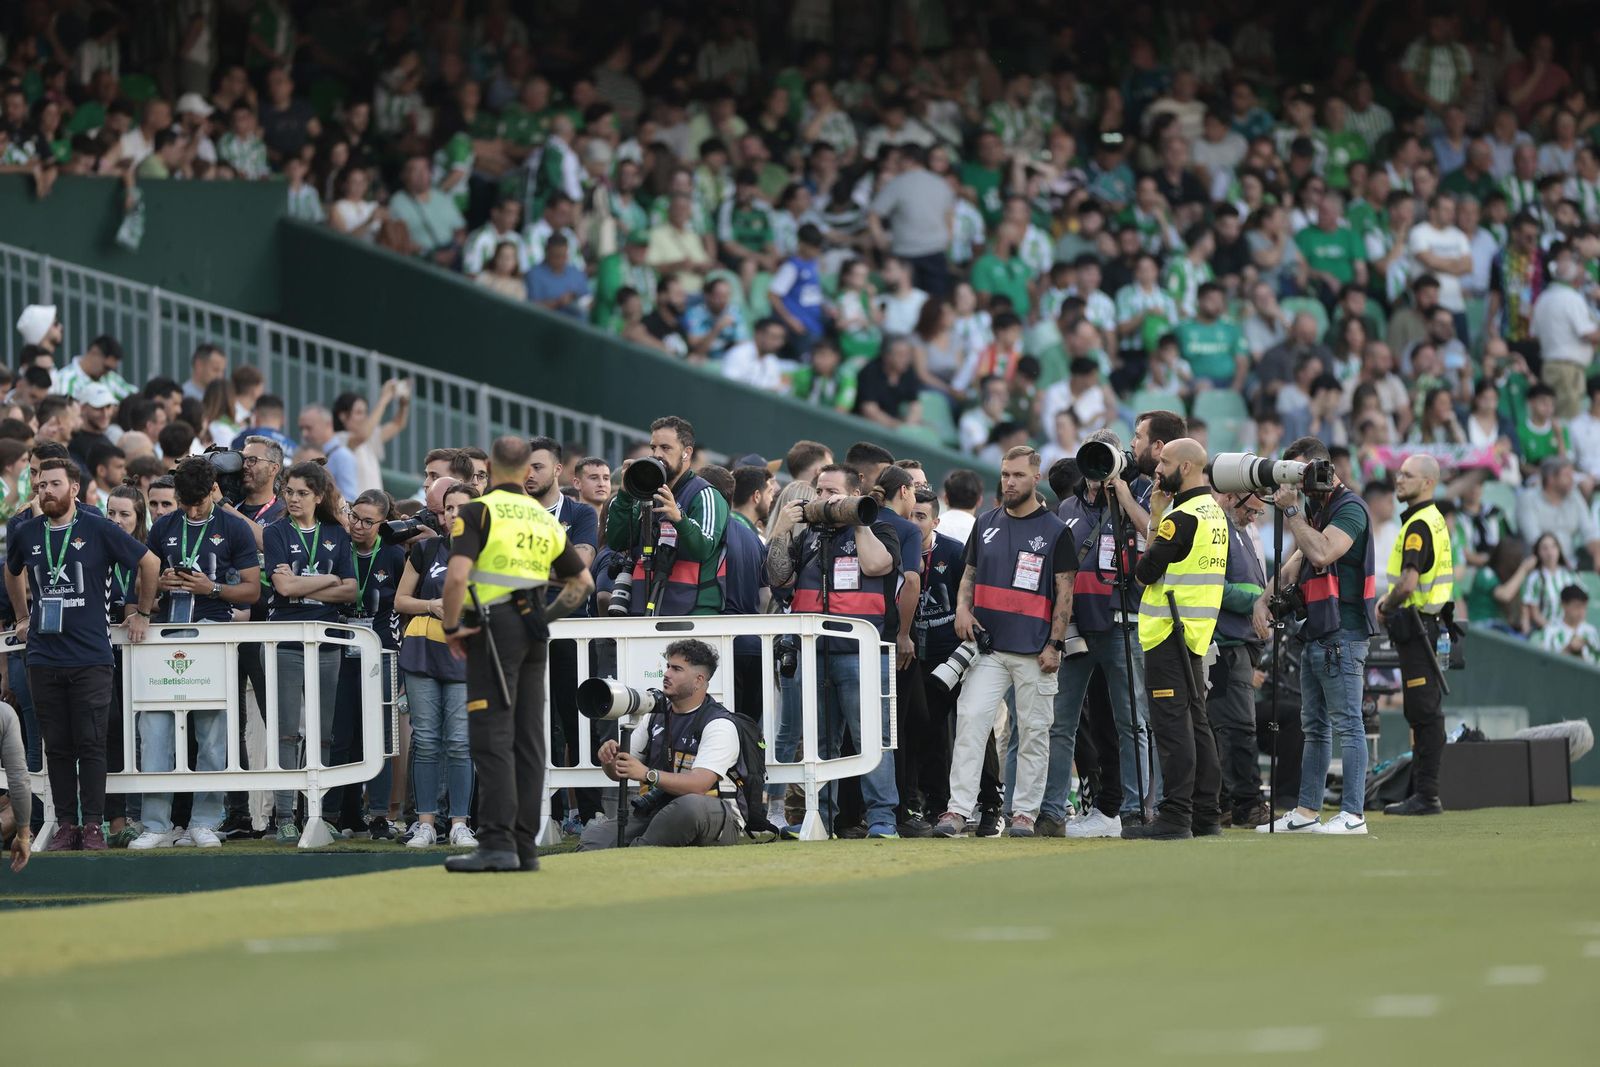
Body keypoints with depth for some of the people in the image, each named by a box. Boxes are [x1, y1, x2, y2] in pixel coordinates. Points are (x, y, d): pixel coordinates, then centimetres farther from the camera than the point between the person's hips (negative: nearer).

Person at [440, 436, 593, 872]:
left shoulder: (478, 512, -5)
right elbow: (583, 581, 23)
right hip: (533, 632, 6)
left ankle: (497, 843, -16)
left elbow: (457, 576, -18)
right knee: (528, 740, 8)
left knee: (492, 738, -10)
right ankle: (525, 847, 8)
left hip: (494, 627, -6)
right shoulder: (544, 520, 16)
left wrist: (451, 627, -7)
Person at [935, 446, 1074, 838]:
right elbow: (969, 574, 21)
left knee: (1033, 732, 2)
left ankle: (1024, 812, 8)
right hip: (987, 645, 3)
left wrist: (1054, 645, -7)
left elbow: (1064, 593, 0)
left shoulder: (1055, 531, 2)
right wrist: (962, 608, 0)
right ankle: (958, 810, -13)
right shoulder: (986, 525, 14)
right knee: (970, 722, -10)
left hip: (1034, 651, -3)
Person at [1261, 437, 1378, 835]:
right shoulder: (1314, 508, 18)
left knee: (1347, 724, -9)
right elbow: (1300, 557, 14)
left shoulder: (1349, 508, -11)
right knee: (1314, 727, 12)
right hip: (1315, 633, 10)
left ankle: (1353, 814, -10)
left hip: (1341, 634, -10)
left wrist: (1291, 511, -18)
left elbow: (1322, 552, -25)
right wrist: (1269, 593, -3)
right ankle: (1307, 811, 16)